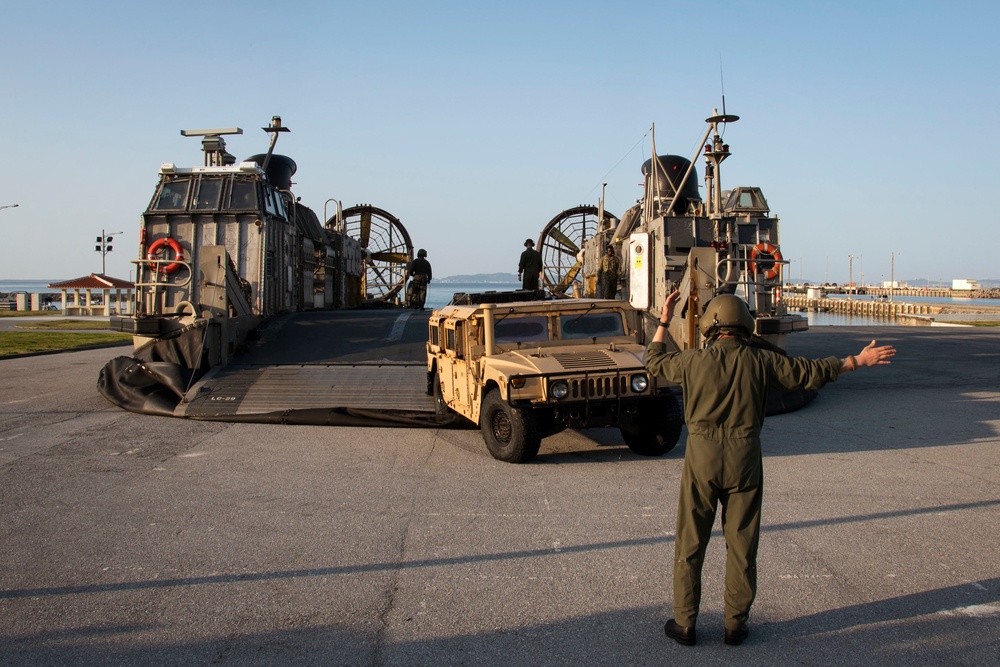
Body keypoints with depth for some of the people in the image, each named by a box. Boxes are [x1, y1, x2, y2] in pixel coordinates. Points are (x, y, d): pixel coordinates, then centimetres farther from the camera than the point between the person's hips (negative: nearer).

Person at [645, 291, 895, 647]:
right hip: (744, 461, 1)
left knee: (690, 544, 9)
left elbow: (655, 361, 16)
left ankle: (684, 624, 15)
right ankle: (735, 625, 18)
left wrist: (663, 322, 28)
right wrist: (859, 360, 18)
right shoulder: (760, 362, -2)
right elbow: (813, 371, 6)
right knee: (741, 546, 12)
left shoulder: (694, 360, -3)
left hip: (702, 459, -1)